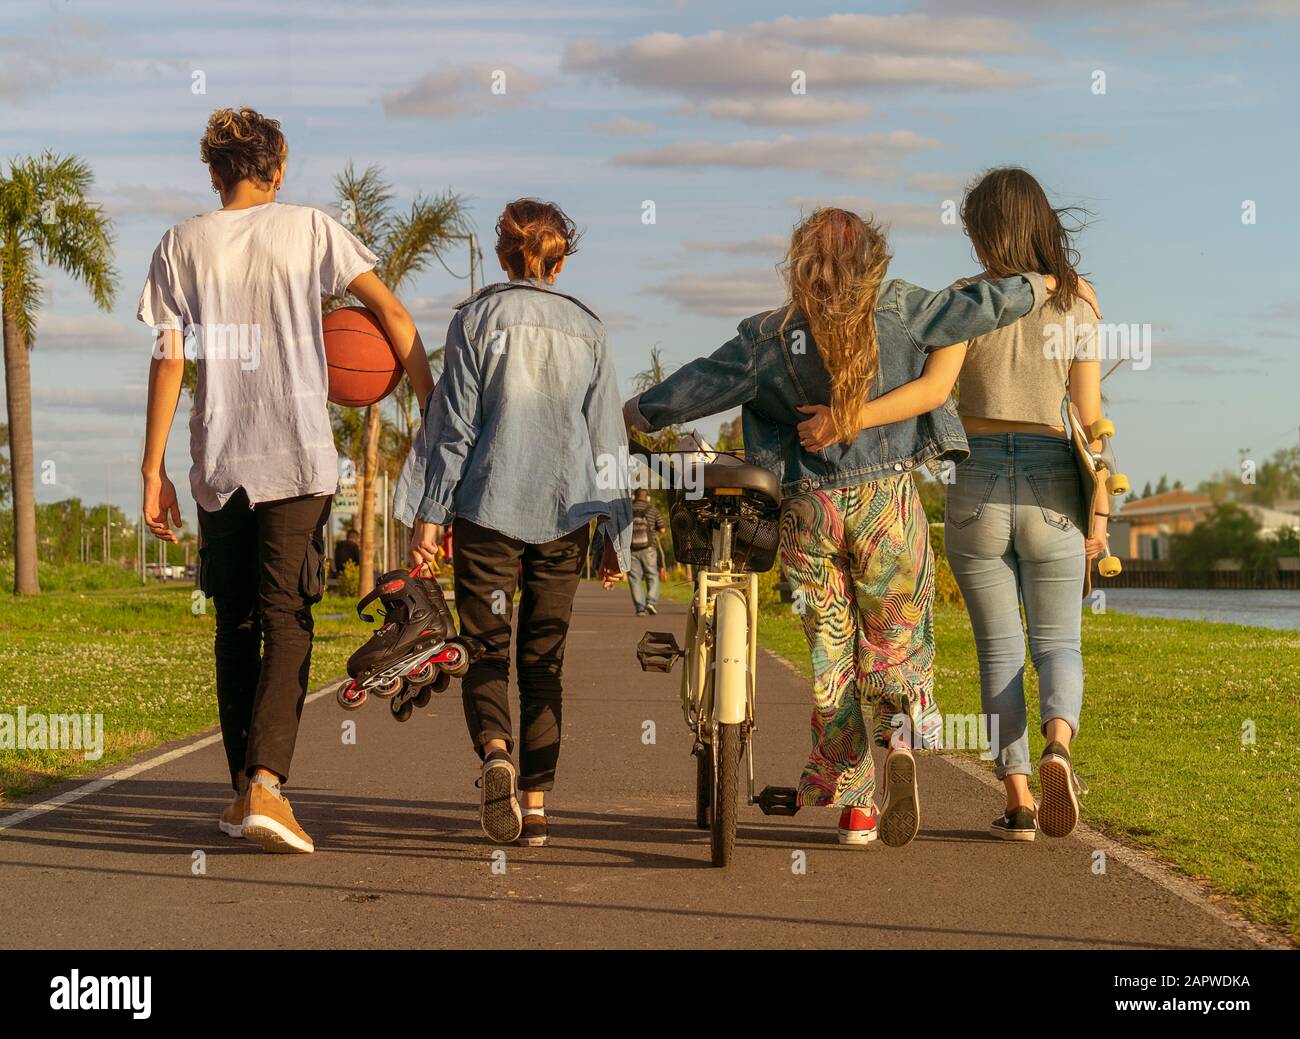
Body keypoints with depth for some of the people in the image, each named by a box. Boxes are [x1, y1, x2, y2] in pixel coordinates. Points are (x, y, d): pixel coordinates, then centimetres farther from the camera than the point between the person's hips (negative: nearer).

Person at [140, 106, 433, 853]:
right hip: (298, 456, -2)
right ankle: (266, 783, -22)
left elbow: (169, 359, 2)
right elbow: (390, 311, -3)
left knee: (236, 624, 12)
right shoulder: (310, 229, 3)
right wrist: (432, 406, 3)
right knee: (287, 621, -5)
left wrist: (154, 469, 4)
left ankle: (243, 791, 17)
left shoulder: (184, 244, 6)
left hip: (219, 463, 2)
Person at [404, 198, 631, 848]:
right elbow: (607, 438, 8)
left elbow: (453, 424, -4)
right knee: (544, 658, 9)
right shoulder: (587, 328, 7)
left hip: (488, 508, -2)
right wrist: (616, 533, 12)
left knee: (485, 647, 4)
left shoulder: (477, 317, -1)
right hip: (564, 513, 2)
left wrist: (429, 514, 0)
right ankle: (536, 802, 6)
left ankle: (494, 749, -25)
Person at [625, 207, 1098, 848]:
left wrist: (636, 413, 17)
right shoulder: (898, 313, -6)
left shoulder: (770, 338, -4)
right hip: (887, 503, -1)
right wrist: (1043, 285, 16)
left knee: (831, 652, 12)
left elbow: (698, 385, 1)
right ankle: (901, 733, -22)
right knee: (895, 640, 12)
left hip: (808, 512, 1)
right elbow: (978, 308, -1)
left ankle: (852, 803, 13)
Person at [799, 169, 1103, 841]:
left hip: (977, 488, -1)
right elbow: (1090, 415, 1)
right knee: (1056, 644, 10)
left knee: (998, 649, 10)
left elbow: (933, 387, -19)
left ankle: (1017, 799, 5)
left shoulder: (967, 298, -5)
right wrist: (1098, 512, 5)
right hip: (1051, 489, 1)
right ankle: (1057, 745, -20)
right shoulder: (1076, 302, 2)